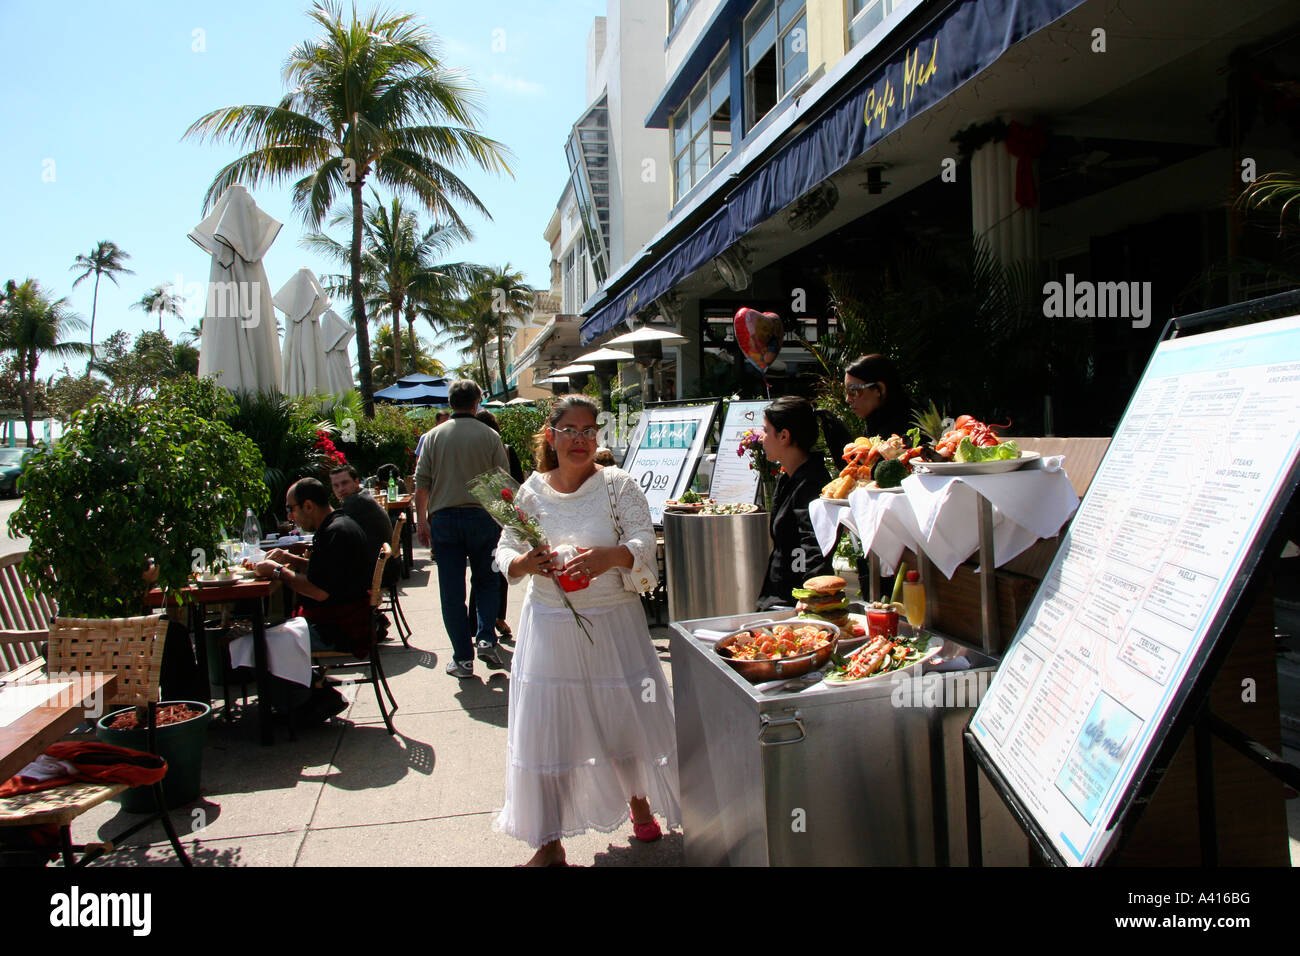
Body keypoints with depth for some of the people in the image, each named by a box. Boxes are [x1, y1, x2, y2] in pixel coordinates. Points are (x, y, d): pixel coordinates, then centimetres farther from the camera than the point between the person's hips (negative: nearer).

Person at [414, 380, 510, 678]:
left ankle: (463, 659, 9)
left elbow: (422, 483, 1)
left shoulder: (434, 436, 4)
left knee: (452, 590, 5)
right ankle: (486, 639, 2)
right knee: (486, 581, 17)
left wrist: (421, 520, 10)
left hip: (443, 519, 1)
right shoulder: (490, 436, 0)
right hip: (482, 516, 0)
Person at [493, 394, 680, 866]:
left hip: (614, 623, -1)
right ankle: (549, 841, 21)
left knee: (630, 717, 9)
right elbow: (505, 552, 4)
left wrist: (611, 555, -34)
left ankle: (639, 799, 41)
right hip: (549, 627, 1)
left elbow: (644, 543, -12)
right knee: (545, 731, 4)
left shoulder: (618, 485, -4)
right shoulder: (532, 491, 1)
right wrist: (524, 562, -19)